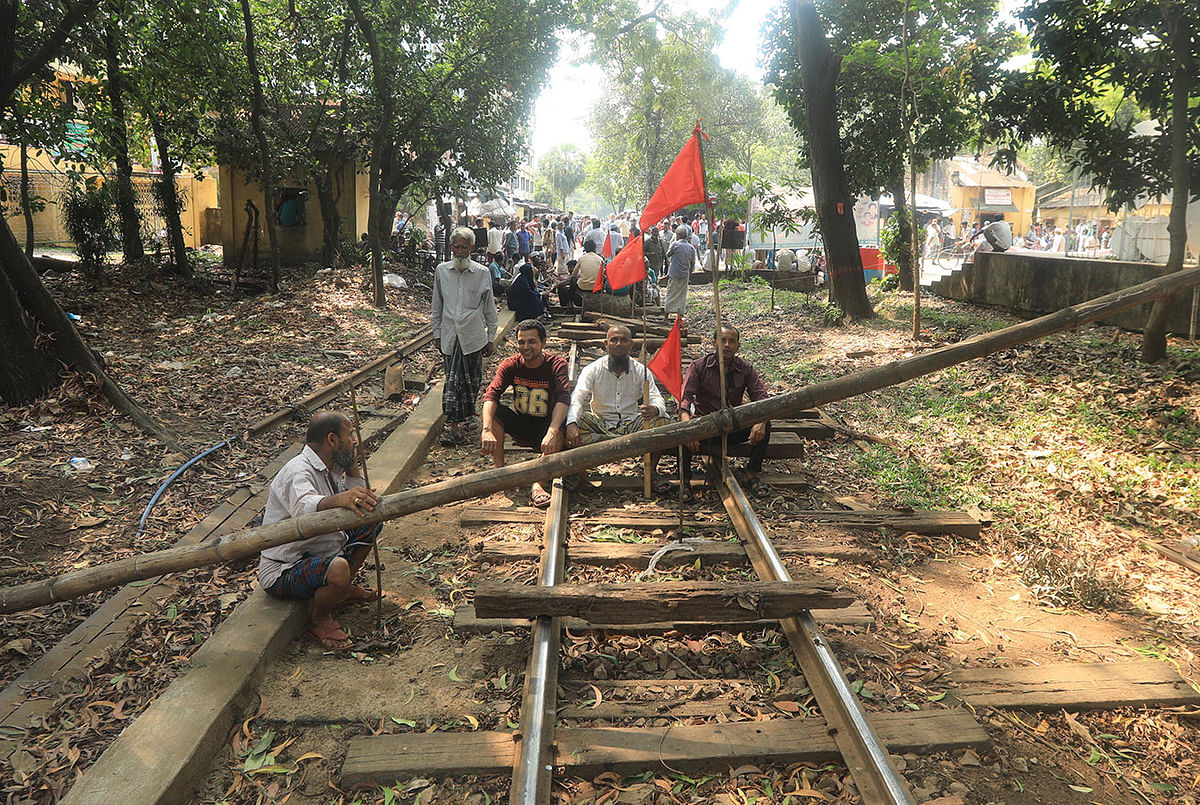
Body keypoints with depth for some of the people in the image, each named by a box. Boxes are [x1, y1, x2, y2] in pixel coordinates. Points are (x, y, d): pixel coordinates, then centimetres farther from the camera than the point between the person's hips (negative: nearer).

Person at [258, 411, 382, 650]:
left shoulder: (329, 467, 5)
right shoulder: (297, 472, -23)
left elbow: (361, 506, 9)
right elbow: (304, 508, -45)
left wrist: (351, 465, -1)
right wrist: (339, 499, -64)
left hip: (317, 553, 10)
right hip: (282, 572, -9)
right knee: (338, 569, -37)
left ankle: (343, 589, 18)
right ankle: (318, 618, -5)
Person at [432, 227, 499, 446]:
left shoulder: (482, 273, 0)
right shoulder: (441, 271, 4)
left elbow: (489, 308, 7)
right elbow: (437, 306, 12)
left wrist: (490, 337, 7)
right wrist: (437, 333, 11)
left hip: (473, 335, -1)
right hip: (450, 335, 1)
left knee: (471, 379, 4)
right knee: (453, 379, -1)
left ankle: (465, 414, 20)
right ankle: (454, 425, 6)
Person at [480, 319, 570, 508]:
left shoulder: (556, 365, -14)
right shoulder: (510, 365, -8)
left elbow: (563, 398, -31)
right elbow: (491, 395, -22)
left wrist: (552, 432, -49)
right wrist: (487, 431, -41)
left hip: (544, 427, -2)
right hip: (519, 425, 2)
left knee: (560, 426, -34)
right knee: (494, 412, -24)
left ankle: (538, 485, -38)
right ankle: (500, 470, -17)